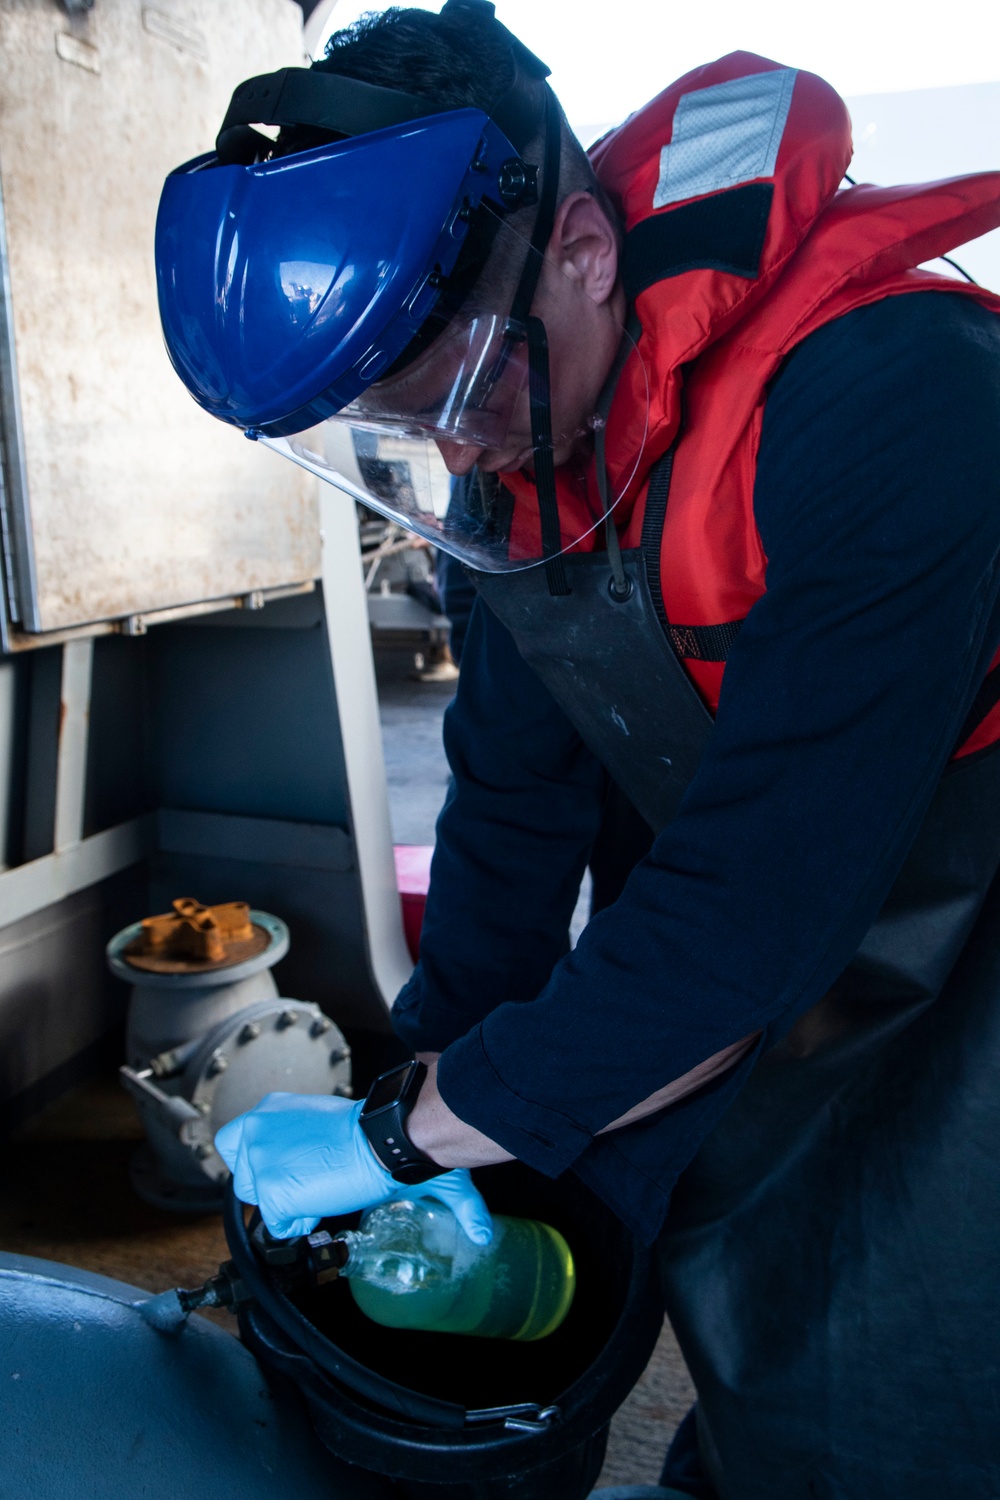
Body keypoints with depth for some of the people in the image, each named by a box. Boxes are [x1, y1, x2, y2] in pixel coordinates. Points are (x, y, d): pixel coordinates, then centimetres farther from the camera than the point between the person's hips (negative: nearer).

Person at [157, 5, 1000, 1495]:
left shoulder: (880, 395, -32)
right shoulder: (520, 425, -8)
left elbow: (764, 891, -33)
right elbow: (515, 790, -3)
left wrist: (408, 1127, -23)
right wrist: (443, 1099, -2)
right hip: (808, 910, 6)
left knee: (875, 1374, -7)